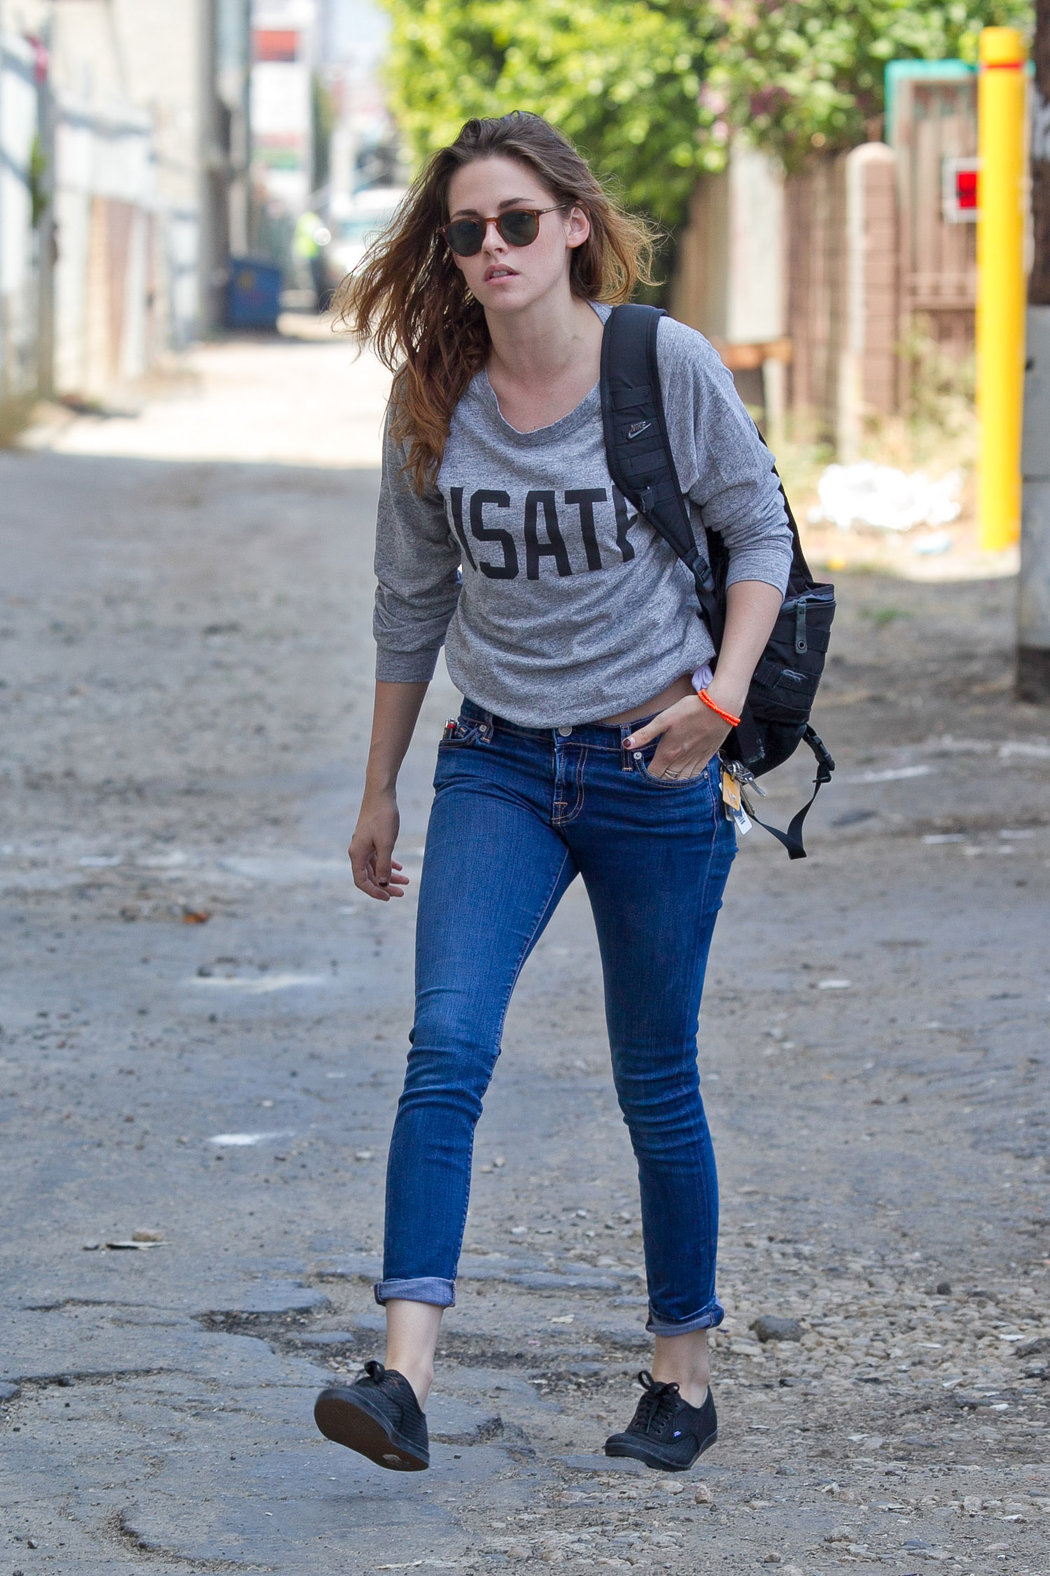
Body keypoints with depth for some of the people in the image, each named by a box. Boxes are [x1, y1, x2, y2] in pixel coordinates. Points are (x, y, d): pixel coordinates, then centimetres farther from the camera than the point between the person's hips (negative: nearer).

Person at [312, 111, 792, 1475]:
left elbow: (760, 532, 2)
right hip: (499, 763, 2)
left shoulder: (666, 366, -8)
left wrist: (722, 695, -12)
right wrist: (379, 788, 16)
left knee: (657, 1084, 7)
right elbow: (413, 602, 11)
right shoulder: (433, 400, 0)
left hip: (655, 764, -2)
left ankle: (682, 1371, 24)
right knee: (446, 1046, -17)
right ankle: (405, 1376, -24)